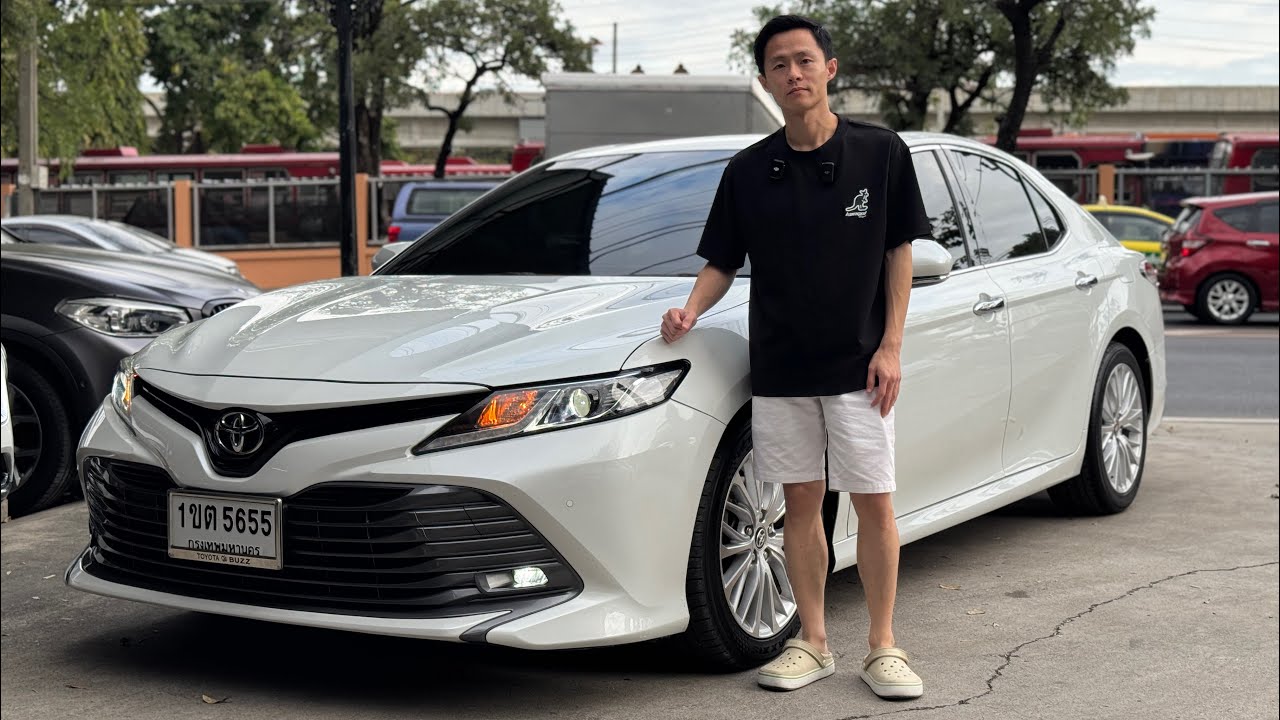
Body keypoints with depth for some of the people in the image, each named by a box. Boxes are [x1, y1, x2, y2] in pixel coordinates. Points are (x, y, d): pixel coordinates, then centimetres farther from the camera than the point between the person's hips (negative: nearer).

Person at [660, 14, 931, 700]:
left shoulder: (880, 153, -3)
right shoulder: (748, 171, 2)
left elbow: (899, 252, 0)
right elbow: (722, 262, 8)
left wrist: (890, 346, -6)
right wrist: (691, 310, -12)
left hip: (858, 364, -2)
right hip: (779, 366, 2)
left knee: (874, 505, 0)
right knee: (801, 502, 9)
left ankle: (882, 646, 12)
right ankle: (812, 642, 20)